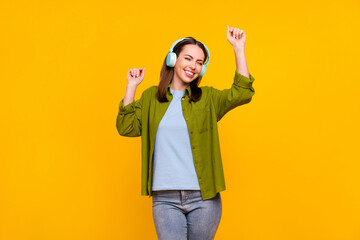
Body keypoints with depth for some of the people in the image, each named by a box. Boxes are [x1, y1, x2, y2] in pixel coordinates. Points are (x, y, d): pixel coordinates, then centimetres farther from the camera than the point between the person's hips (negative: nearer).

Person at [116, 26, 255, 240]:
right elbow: (126, 127, 3)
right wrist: (131, 86, 1)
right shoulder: (151, 97, 9)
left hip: (203, 198, 1)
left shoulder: (207, 98, 6)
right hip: (165, 198, 0)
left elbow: (242, 93, -7)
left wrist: (239, 48, -10)